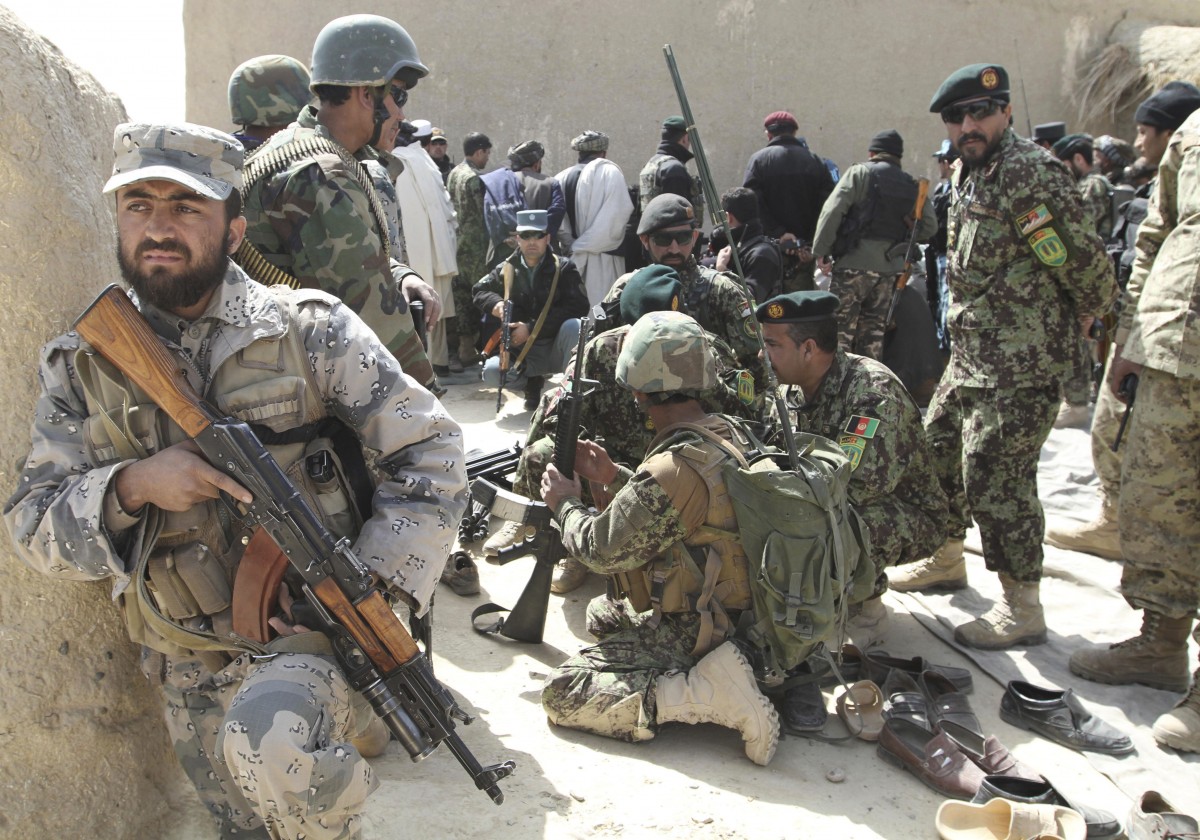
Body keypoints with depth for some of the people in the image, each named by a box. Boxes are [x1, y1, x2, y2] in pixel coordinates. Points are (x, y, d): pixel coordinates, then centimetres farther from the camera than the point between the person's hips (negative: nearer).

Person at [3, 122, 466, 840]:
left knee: (271, 743, -33)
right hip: (194, 679, 4)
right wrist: (132, 485, -19)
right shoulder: (81, 366, 3)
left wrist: (371, 588, -18)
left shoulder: (311, 330, -7)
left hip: (316, 629, -4)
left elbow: (431, 452, -7)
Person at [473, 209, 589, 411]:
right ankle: (533, 382, 6)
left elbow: (579, 307, -15)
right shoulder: (507, 269, 6)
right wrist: (494, 303, -8)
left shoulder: (564, 268, -2)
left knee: (573, 325, -33)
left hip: (556, 348, -2)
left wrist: (531, 328, -19)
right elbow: (478, 290, 19)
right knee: (491, 371, -25)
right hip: (521, 351, 2)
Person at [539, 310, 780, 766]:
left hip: (693, 633, -9)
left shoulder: (674, 468, -27)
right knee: (601, 611, 27)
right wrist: (614, 477, 14)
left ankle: (707, 694, -18)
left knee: (562, 694, -9)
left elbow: (602, 550, -16)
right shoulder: (731, 435, 1)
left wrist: (565, 503, 2)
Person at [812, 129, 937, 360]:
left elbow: (832, 211, -11)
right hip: (888, 269, 5)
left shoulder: (860, 173, -2)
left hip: (853, 264, -5)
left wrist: (821, 251, -9)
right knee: (873, 332, 12)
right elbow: (930, 226, 8)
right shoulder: (912, 186, 12)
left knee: (840, 328, 0)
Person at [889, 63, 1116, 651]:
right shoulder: (969, 174, 12)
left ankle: (1022, 609, 8)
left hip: (1019, 370, -9)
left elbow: (1083, 261, -17)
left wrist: (1081, 318, -1)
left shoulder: (1030, 174, -18)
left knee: (996, 481, -6)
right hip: (969, 359, 10)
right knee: (936, 453, 18)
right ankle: (946, 559, 38)